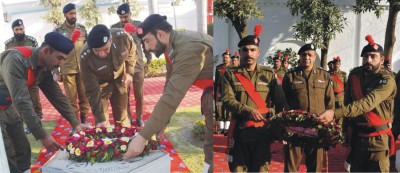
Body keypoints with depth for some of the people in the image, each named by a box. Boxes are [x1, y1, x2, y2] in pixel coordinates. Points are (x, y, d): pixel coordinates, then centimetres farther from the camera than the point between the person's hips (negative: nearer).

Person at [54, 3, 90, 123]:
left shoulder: (82, 29, 7)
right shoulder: (58, 31, -1)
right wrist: (56, 72, -1)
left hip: (83, 69, 2)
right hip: (67, 70, -2)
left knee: (84, 96, 7)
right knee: (71, 98, 5)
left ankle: (84, 118, 22)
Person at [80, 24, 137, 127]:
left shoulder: (123, 37, -32)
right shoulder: (86, 57, -35)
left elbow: (132, 51, -5)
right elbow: (91, 90, -26)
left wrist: (129, 72, -9)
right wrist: (100, 119, -26)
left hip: (120, 80, 2)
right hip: (100, 84, -2)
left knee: (122, 118, 14)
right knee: (102, 123, 0)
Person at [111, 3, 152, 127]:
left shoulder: (139, 25, 0)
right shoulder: (114, 28, 0)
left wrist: (148, 61, 5)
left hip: (138, 66, 0)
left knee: (139, 95, 7)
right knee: (124, 95, 6)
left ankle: (139, 117, 23)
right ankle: (127, 118, 20)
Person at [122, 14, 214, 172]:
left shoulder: (188, 48, -32)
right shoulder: (171, 46, -1)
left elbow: (173, 95, -37)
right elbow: (170, 86, 4)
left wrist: (142, 137, -36)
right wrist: (163, 121, 1)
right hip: (210, 88, 9)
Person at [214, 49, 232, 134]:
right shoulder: (218, 68, 11)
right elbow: (216, 81, 14)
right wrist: (215, 93, 11)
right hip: (220, 91, 3)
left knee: (228, 110, -3)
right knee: (219, 109, 3)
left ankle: (227, 128, 1)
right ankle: (220, 127, 10)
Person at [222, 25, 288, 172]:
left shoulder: (268, 74, 8)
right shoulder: (231, 74, 4)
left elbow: (280, 101, 4)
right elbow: (227, 99, -8)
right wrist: (248, 110, -22)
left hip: (262, 130, 1)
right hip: (239, 131, -1)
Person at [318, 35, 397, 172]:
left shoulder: (387, 81, -16)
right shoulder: (354, 75, 2)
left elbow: (366, 103, -31)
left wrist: (336, 113, -43)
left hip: (377, 138, -5)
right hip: (356, 135, 5)